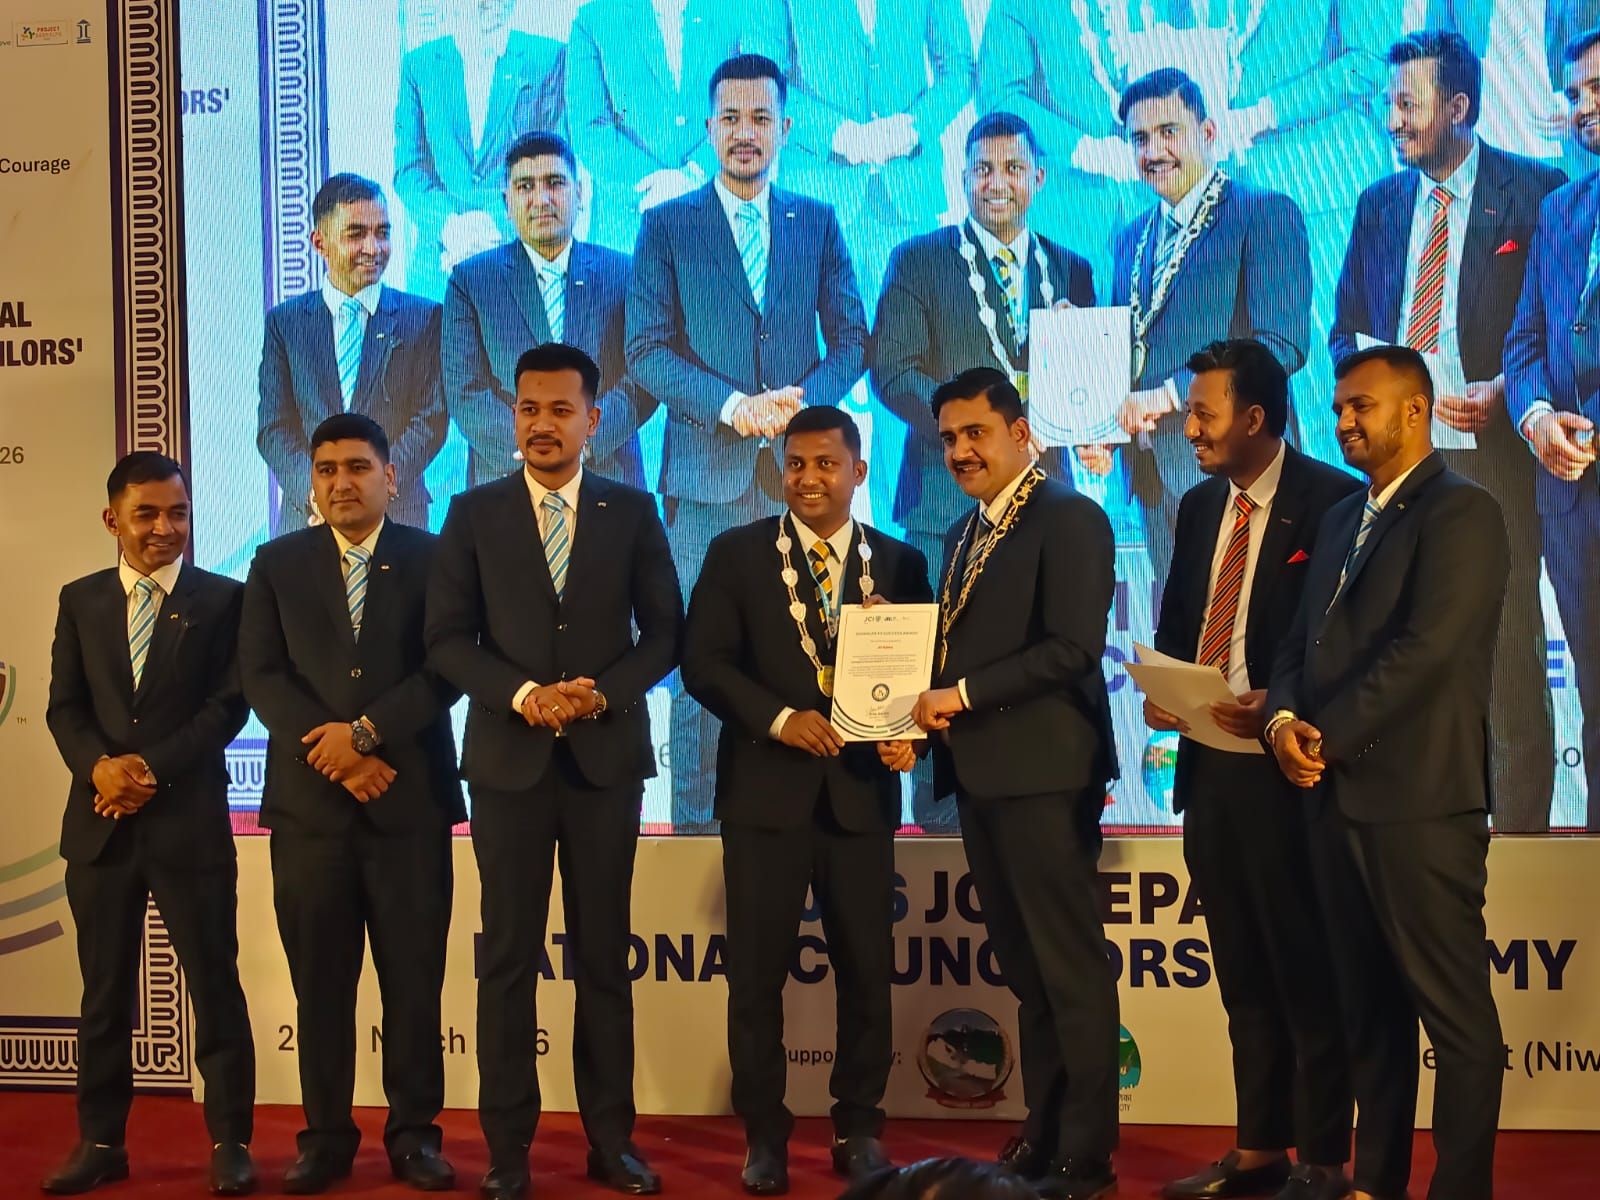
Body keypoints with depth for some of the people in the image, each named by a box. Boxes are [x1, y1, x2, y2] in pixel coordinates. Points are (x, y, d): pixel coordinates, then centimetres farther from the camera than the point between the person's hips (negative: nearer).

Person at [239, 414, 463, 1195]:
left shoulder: (433, 558, 5)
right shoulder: (277, 563, 10)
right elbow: (260, 675, 1)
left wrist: (366, 732, -13)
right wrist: (333, 752, -11)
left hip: (409, 798, -1)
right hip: (308, 799, 1)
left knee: (414, 978, 2)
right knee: (319, 982, 5)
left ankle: (413, 1134, 13)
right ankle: (326, 1137, 15)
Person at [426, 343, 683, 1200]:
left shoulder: (632, 511, 5)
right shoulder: (474, 513, 3)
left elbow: (665, 632, 3)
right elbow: (446, 640, 0)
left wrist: (603, 694, -12)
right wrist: (522, 693, -15)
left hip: (606, 757, 1)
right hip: (509, 757, 0)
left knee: (604, 955, 8)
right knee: (509, 957, 4)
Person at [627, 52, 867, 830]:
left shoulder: (818, 224, 12)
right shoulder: (666, 226, 6)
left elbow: (851, 340, 10)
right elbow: (647, 353, 0)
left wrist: (803, 399, -9)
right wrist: (731, 405, -14)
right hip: (706, 472, -2)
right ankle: (695, 824, 8)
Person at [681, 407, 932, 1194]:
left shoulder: (899, 563, 8)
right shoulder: (737, 554, 3)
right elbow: (702, 662, -4)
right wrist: (779, 718, -16)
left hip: (861, 789, 1)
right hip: (766, 787, -1)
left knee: (867, 969, 5)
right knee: (757, 970, 4)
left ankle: (859, 1128, 21)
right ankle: (764, 1135, 17)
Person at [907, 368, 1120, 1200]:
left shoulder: (1069, 518, -7)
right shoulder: (964, 534, 19)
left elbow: (1074, 646, -17)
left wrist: (964, 694, -15)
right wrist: (931, 711, 1)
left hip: (1043, 770, -8)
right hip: (979, 772, 9)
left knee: (1070, 967, -1)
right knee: (1023, 969, 13)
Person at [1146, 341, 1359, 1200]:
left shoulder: (1333, 500, -10)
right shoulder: (1200, 505, 13)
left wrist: (1281, 705, -24)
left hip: (1284, 764, -7)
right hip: (1207, 761, 7)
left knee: (1304, 969, 2)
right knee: (1242, 970, 15)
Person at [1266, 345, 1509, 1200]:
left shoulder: (1462, 512, -8)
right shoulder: (1342, 518, 18)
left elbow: (1425, 650, -18)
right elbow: (1302, 641, 15)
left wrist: (1328, 736, -13)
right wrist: (1285, 719, -5)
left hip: (1418, 800, -8)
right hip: (1338, 796, 8)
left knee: (1454, 1013, 0)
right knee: (1367, 1006, 14)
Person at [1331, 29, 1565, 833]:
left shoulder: (1535, 192, -1)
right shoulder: (1380, 203, 15)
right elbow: (1345, 325, 19)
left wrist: (1505, 392, -16)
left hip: (1491, 448, -5)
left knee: (1509, 663, -4)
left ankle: (1518, 837, 5)